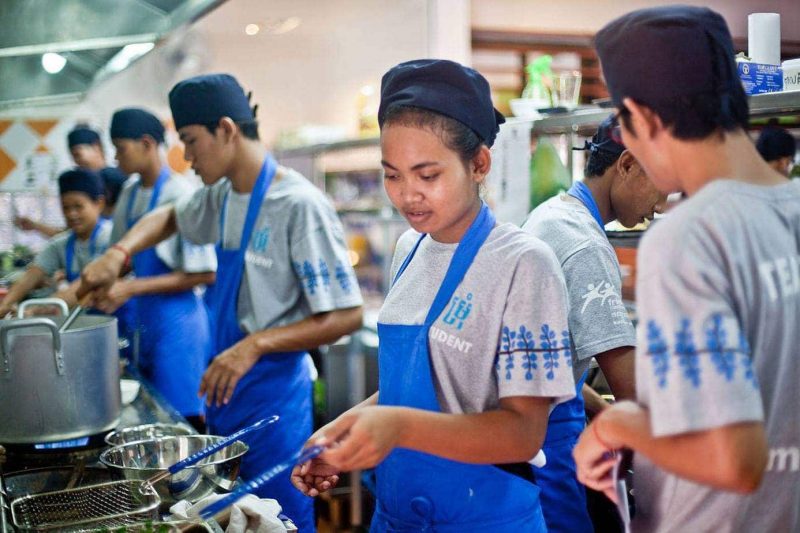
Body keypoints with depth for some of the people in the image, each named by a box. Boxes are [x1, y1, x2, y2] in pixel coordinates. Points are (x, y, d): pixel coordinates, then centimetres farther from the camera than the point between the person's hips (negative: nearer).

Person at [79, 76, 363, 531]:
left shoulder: (300, 204, -20)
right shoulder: (222, 195, 5)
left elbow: (347, 316, -20)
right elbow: (170, 217, 26)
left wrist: (255, 344, -29)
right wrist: (119, 253, 8)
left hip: (272, 395, -8)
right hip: (225, 387, 8)